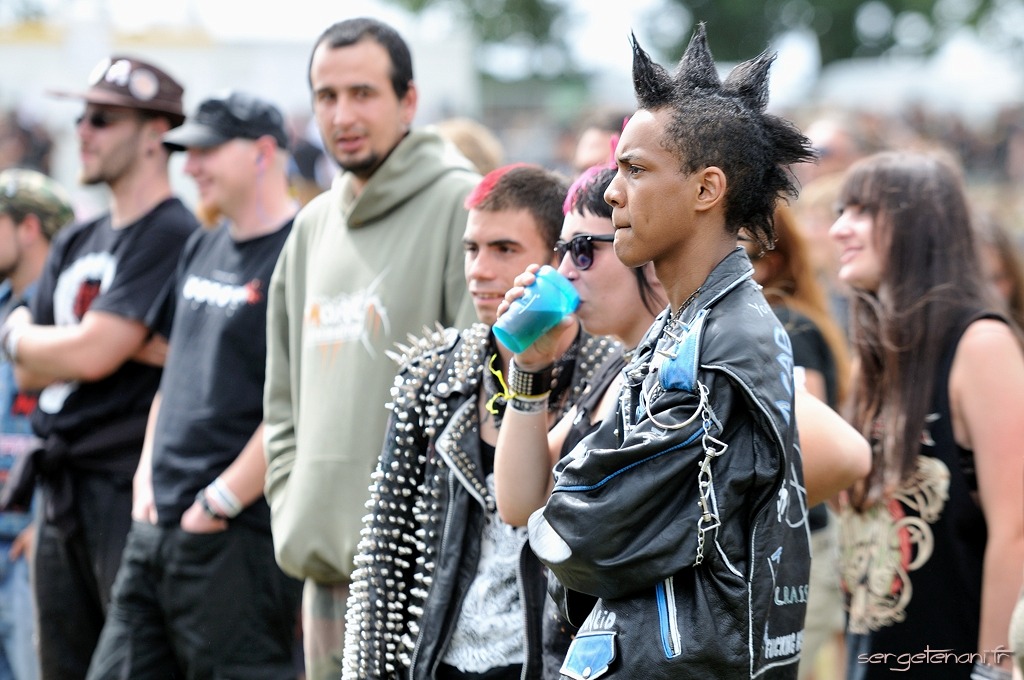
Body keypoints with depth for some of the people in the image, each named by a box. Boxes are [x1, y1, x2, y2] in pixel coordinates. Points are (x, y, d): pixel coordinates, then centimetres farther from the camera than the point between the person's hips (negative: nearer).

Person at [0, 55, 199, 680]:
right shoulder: (76, 244, 17)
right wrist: (127, 342, -7)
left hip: (128, 488, -9)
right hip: (63, 490, 9)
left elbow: (90, 355, -17)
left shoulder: (172, 236, -10)